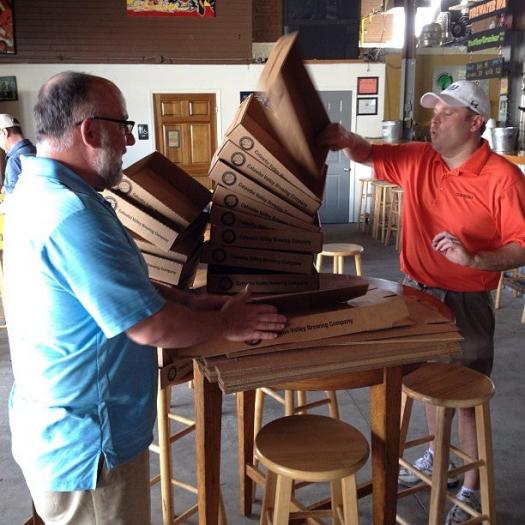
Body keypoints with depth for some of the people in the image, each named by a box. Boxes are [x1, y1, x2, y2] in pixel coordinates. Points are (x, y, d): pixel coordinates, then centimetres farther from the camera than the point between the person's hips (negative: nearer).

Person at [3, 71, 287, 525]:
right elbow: (151, 326, -27)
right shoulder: (72, 215, -30)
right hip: (85, 448, -9)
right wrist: (225, 325, -10)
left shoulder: (39, 190, 3)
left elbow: (114, 285, 11)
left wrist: (188, 301, 5)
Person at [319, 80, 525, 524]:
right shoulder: (417, 161, 0)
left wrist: (473, 259, -31)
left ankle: (473, 488, 25)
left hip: (467, 303, -5)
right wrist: (347, 139, -19)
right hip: (420, 293, 6)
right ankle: (436, 456, 44)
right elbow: (369, 155, 4)